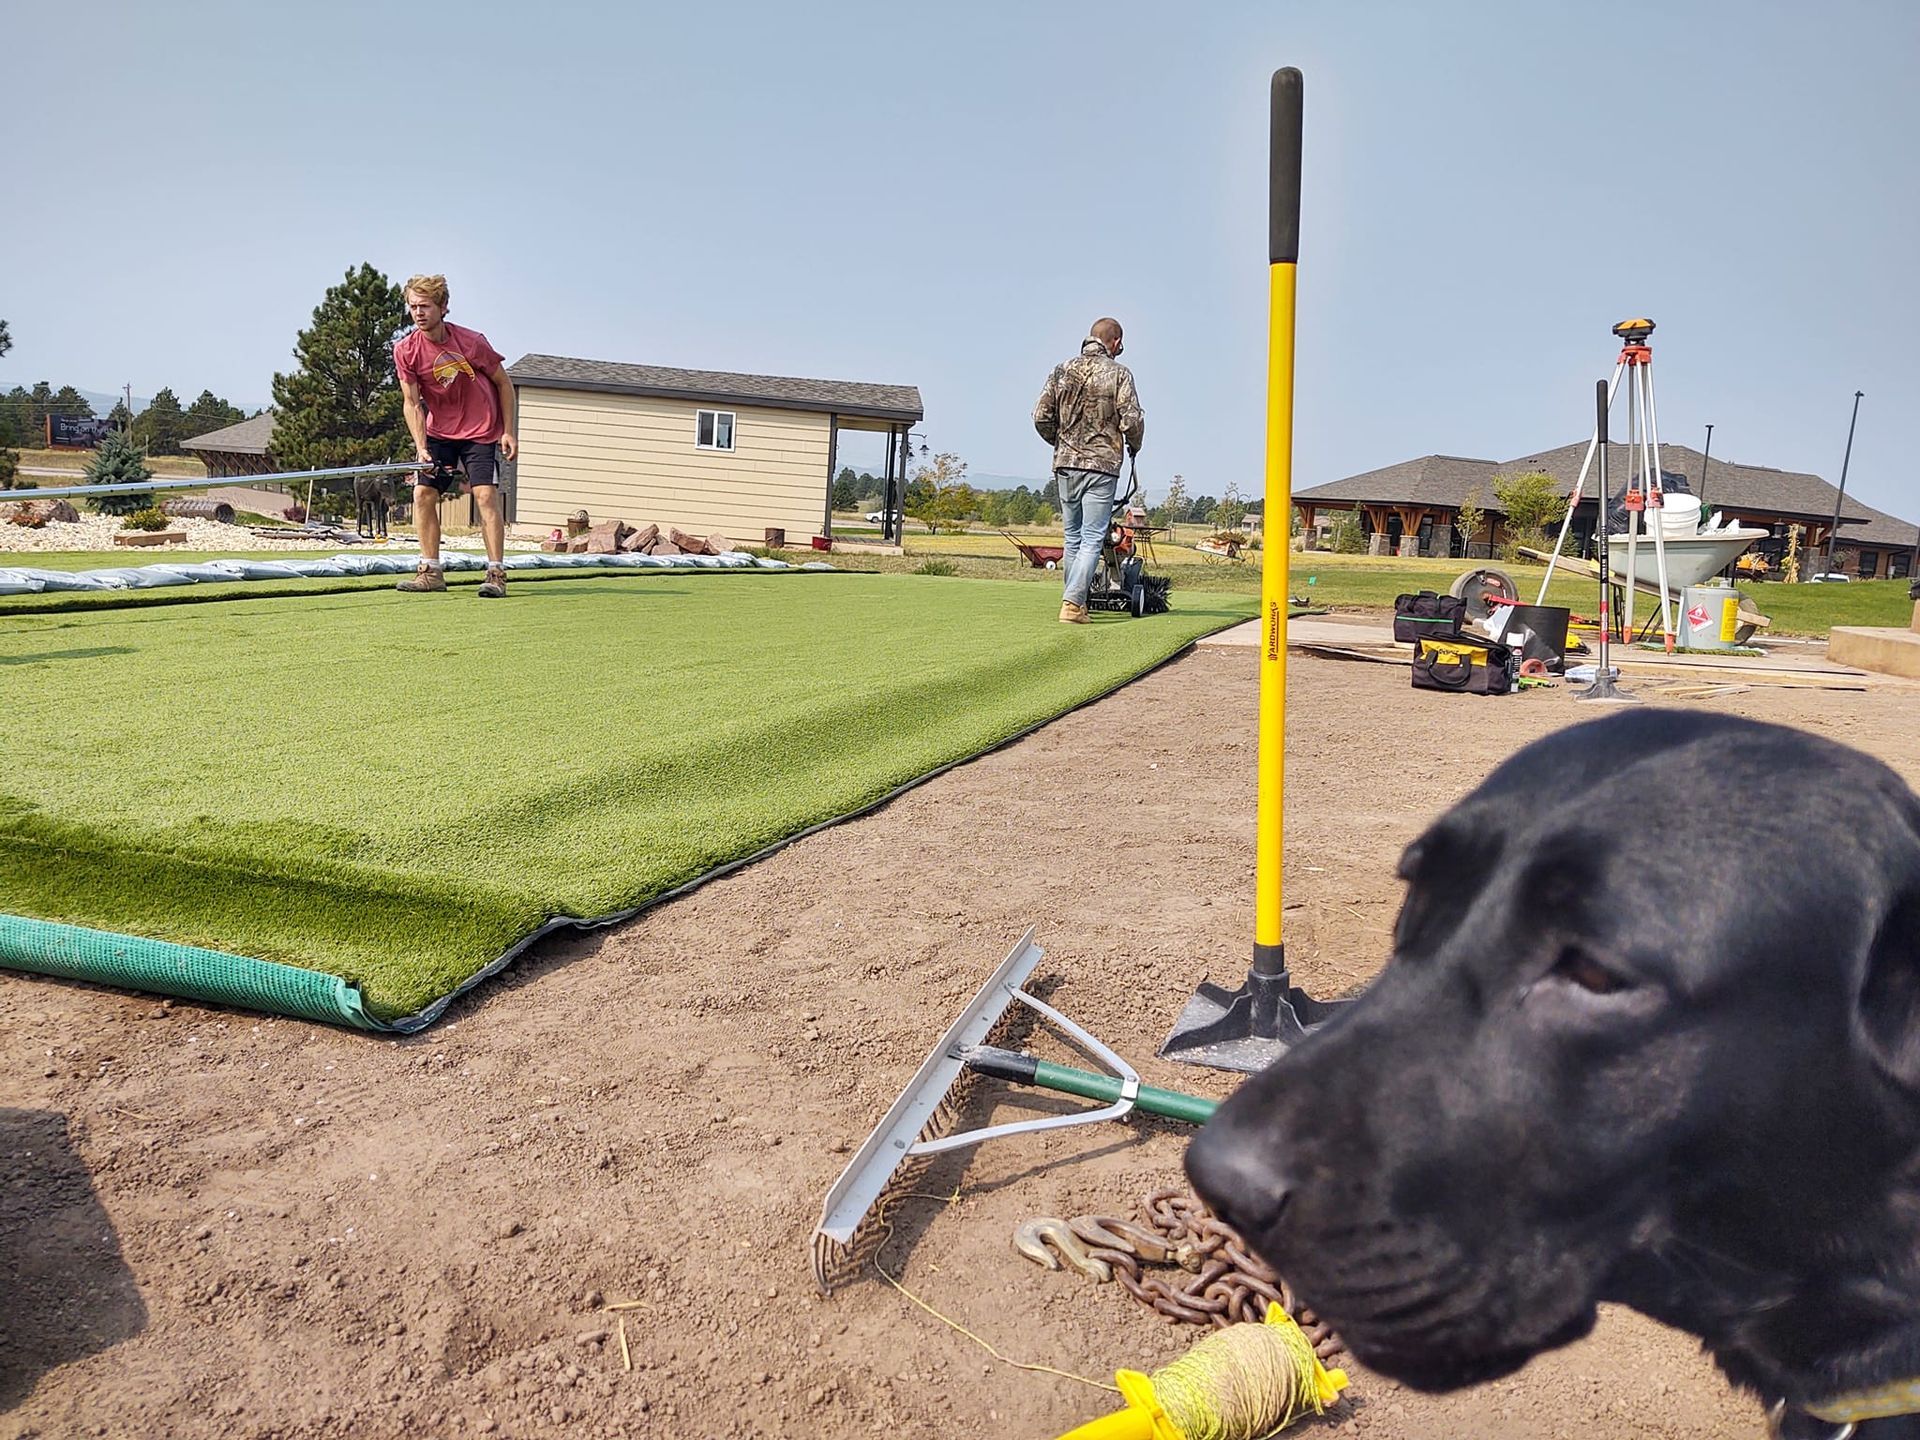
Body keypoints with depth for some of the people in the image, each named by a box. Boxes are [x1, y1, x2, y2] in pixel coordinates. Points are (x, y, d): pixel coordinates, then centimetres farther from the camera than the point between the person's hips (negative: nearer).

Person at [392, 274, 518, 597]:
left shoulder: (471, 342, -16)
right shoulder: (405, 350, -9)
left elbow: (503, 383, -3)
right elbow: (412, 404, -8)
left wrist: (508, 432, -6)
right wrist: (421, 448, -19)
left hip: (480, 431, -3)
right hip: (439, 431, 4)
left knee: (485, 495, -15)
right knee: (423, 494, -3)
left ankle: (496, 574, -13)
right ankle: (431, 572, 6)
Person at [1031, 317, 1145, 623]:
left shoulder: (1062, 370, 8)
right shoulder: (1118, 373, -3)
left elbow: (1041, 416, 5)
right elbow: (1132, 420, -9)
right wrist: (1134, 447, 11)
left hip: (1065, 464, 4)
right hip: (1101, 465, -4)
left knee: (1073, 537, 14)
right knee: (1092, 538, -4)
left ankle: (1077, 602, 18)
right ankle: (1072, 604, -14)